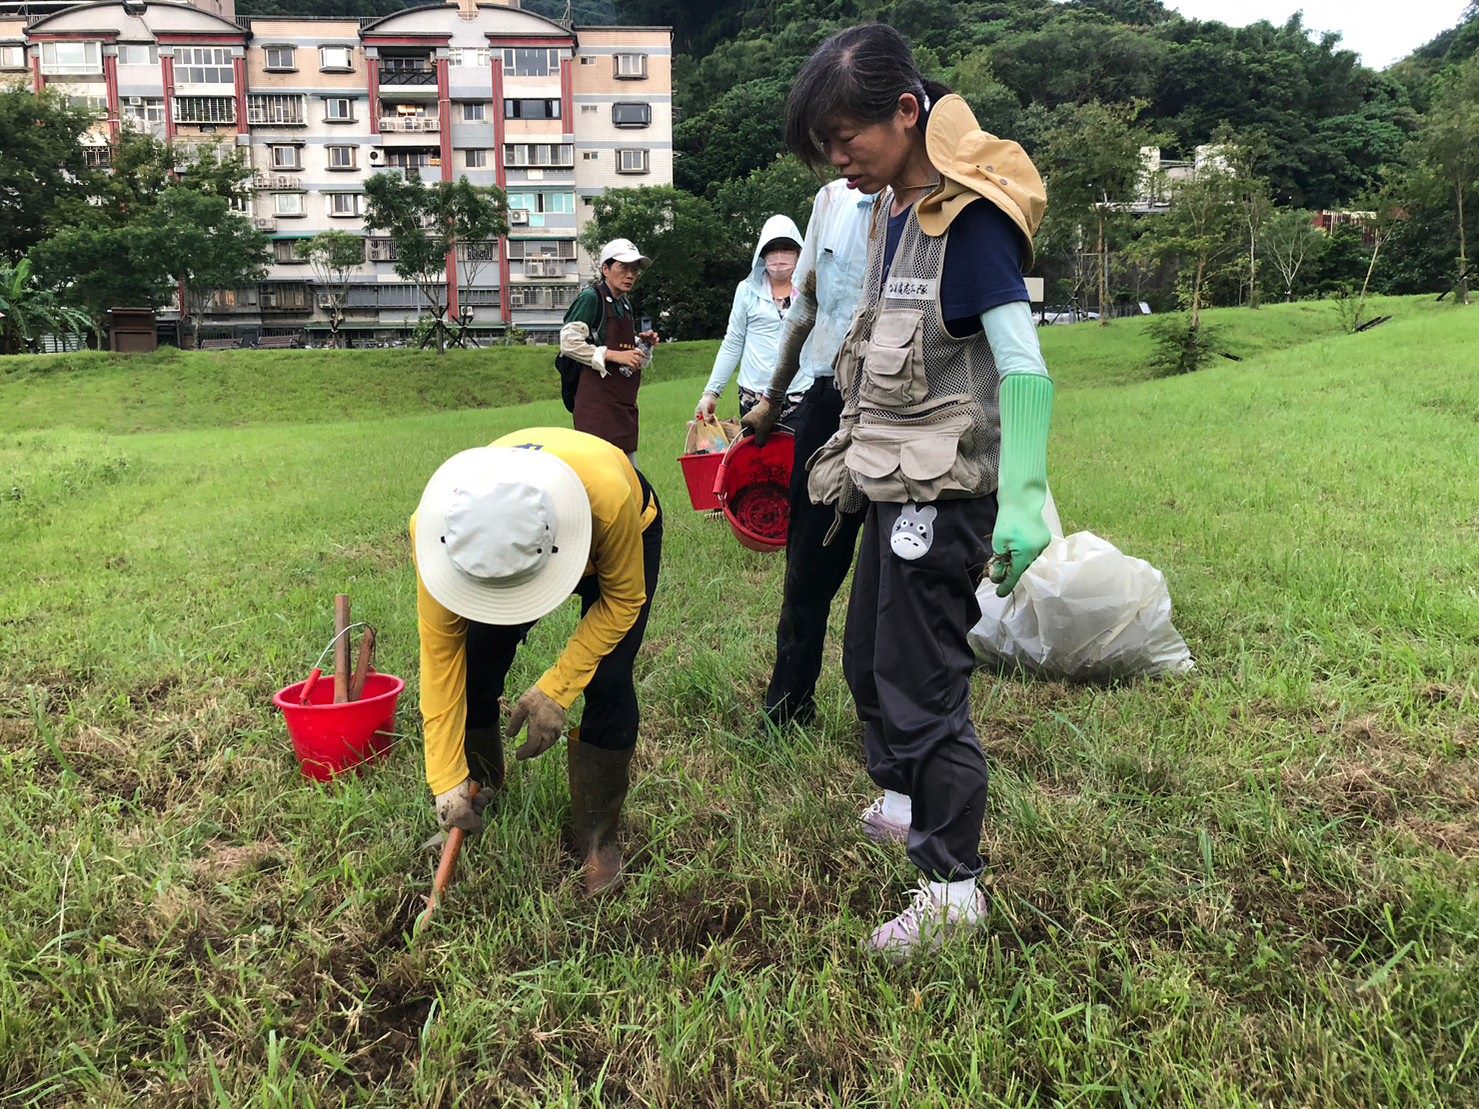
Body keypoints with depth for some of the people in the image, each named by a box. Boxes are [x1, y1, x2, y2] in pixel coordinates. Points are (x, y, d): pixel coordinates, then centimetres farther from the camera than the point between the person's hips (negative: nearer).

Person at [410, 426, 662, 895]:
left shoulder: (607, 494, -45)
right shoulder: (438, 524, -37)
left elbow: (623, 600, -25)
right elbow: (439, 651, -26)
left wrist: (555, 689, -31)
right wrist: (446, 780, -24)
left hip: (618, 535, -2)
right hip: (501, 534, 2)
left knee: (606, 682, -18)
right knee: (473, 667, -8)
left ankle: (597, 840, 2)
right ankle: (480, 788, 22)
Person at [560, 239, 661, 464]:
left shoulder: (625, 303, 18)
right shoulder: (591, 297, -5)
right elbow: (569, 343, -14)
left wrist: (643, 343, 9)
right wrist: (614, 355, -17)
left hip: (624, 402, 8)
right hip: (597, 400, -8)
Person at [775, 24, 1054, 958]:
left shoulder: (967, 216, -18)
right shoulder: (892, 207, 8)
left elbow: (1024, 367, -25)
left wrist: (1024, 500, -34)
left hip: (943, 491, -9)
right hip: (895, 483, 9)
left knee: (923, 686, -3)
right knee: (869, 661, 21)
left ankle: (955, 888, 13)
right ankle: (910, 805, 44)